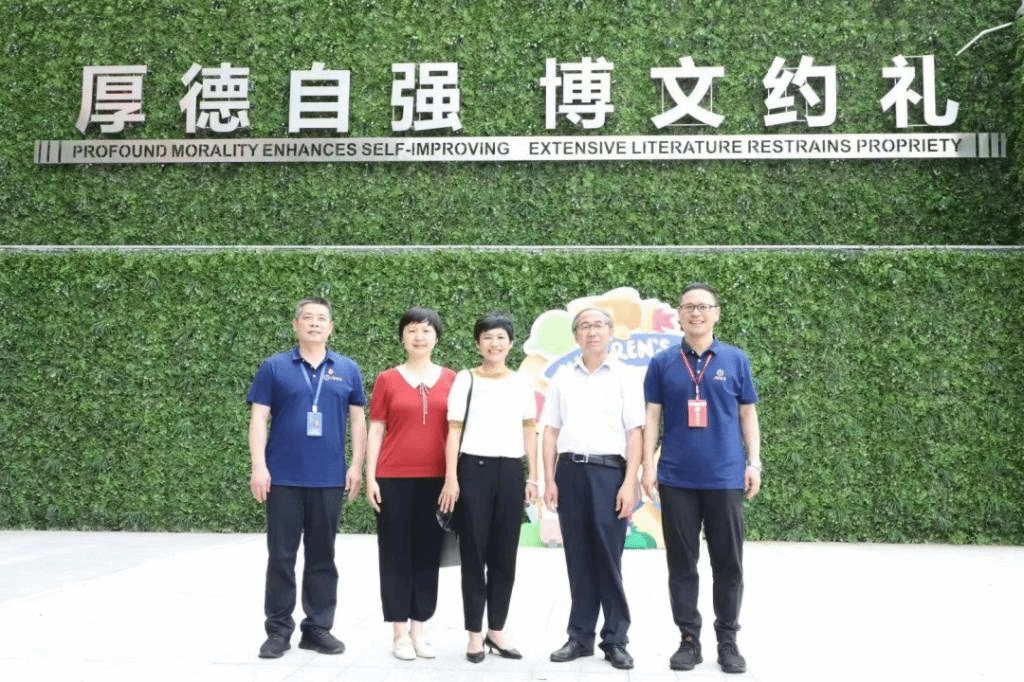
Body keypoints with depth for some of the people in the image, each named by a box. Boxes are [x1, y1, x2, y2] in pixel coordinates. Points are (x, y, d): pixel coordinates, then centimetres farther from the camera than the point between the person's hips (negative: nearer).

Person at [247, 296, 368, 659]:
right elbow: (259, 418, 0)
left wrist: (356, 465, 0)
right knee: (281, 556, 4)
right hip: (283, 477, -1)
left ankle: (318, 628, 20)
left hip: (329, 478, 2)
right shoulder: (274, 367, 2)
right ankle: (278, 630, 16)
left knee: (322, 557, 9)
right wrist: (258, 466, -8)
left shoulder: (347, 369, 7)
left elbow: (357, 420, 8)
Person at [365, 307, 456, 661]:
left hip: (436, 479, 2)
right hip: (394, 478, -1)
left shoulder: (450, 380, 5)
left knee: (428, 553, 8)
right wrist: (370, 477, -3)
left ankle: (419, 628, 19)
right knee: (396, 553, 4)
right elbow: (375, 431, 3)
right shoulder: (387, 380, 2)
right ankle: (399, 632, 15)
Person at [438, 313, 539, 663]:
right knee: (474, 552, 2)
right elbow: (454, 430, -1)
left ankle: (496, 630, 19)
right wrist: (451, 478, -7)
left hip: (511, 471, 3)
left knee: (505, 554, 7)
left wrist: (533, 478, 5)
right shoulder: (466, 379, 2)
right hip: (474, 469, -2)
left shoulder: (522, 383, 9)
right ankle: (475, 633, 11)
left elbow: (529, 432, 10)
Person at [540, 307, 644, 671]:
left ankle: (615, 640, 12)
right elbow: (551, 431, 10)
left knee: (608, 559, 0)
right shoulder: (563, 377, 11)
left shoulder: (625, 377, 3)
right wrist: (549, 480, 4)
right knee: (578, 558, 9)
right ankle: (580, 636, 19)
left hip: (608, 471, -3)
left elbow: (634, 433, -1)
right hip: (570, 471, 3)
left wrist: (629, 483, -9)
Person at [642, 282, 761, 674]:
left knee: (728, 563, 7)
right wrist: (647, 467, -3)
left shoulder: (735, 360, 4)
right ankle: (689, 639, 18)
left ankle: (728, 641, 20)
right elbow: (652, 417, 4)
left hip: (725, 477, 0)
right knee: (682, 564, 7)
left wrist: (754, 462, 0)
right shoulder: (662, 363, 4)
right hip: (677, 479, 0)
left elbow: (748, 415, 8)